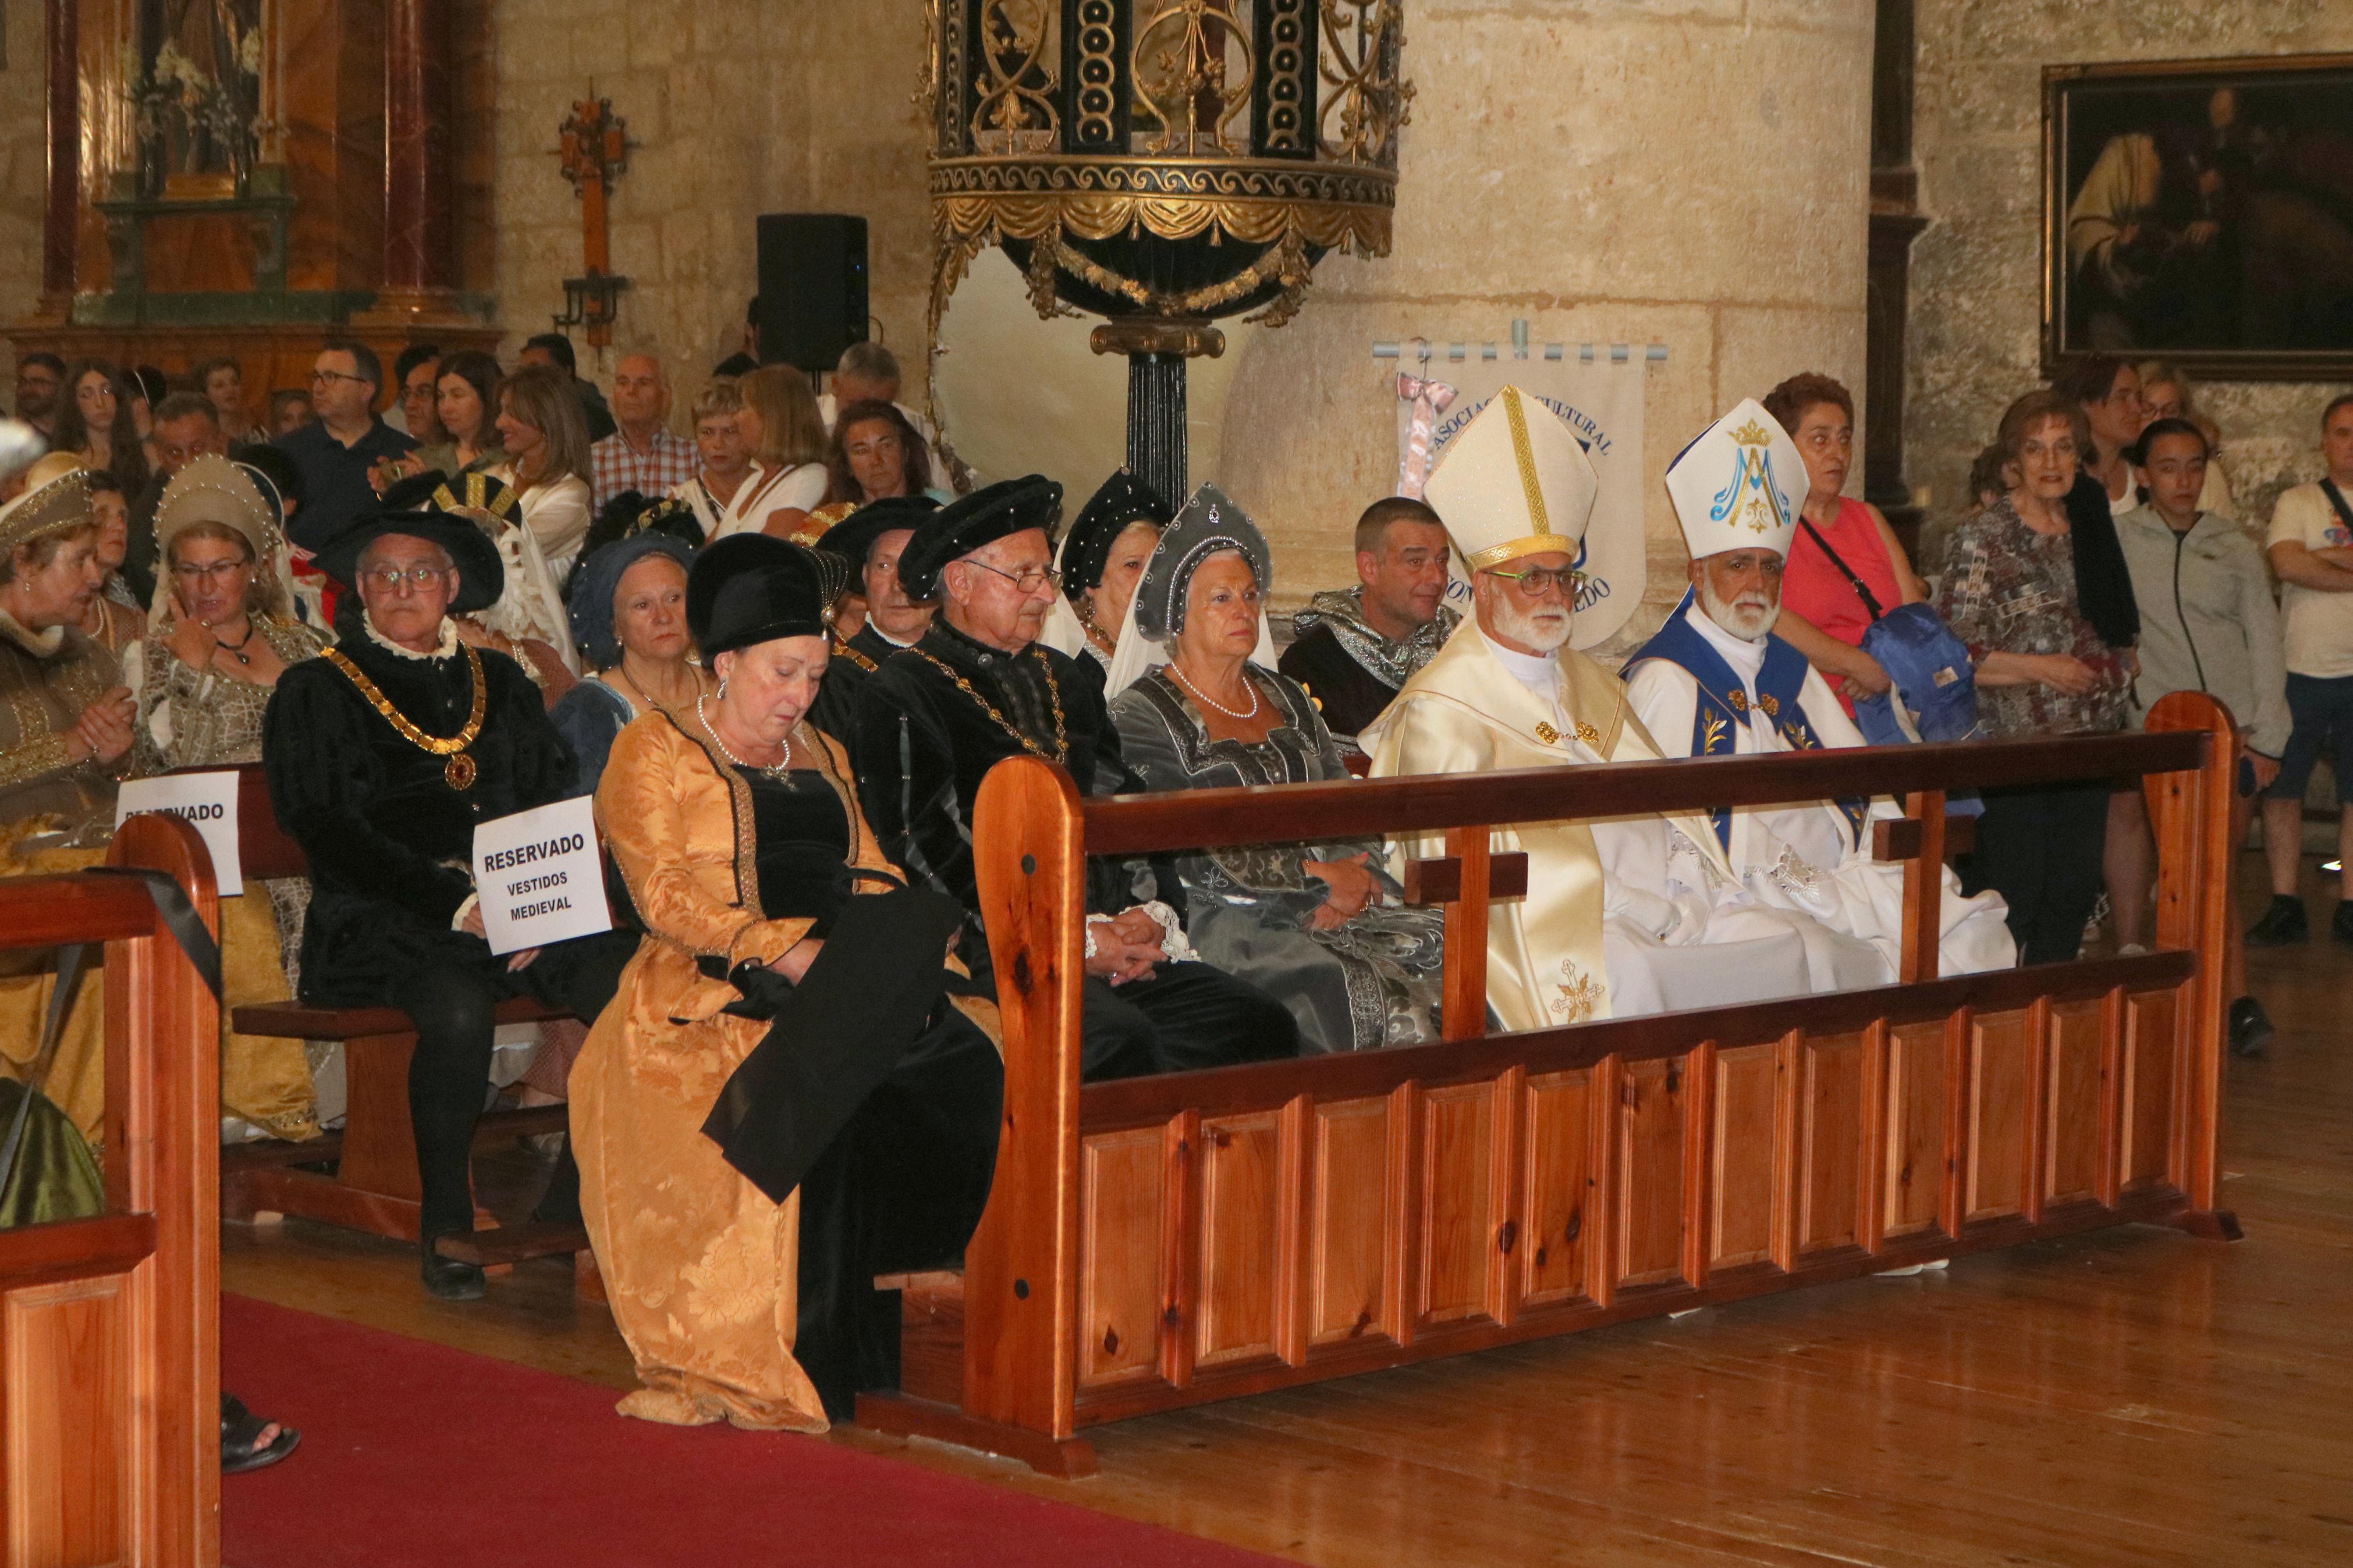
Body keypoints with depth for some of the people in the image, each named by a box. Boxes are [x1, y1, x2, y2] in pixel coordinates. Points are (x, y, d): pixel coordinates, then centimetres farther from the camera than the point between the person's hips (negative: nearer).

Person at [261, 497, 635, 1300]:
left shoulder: (503, 683, 23)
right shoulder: (315, 692, 9)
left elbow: (559, 804, 16)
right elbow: (327, 830, -3)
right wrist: (455, 906, -14)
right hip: (385, 924, -4)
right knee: (456, 1005, -37)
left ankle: (570, 1210, -12)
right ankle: (445, 1226, -19)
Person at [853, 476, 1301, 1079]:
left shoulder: (1064, 682, 26)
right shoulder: (901, 695, 2)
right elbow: (933, 854, -8)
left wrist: (1153, 912, 0)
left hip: (1124, 948, 7)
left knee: (1261, 1024, -17)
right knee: (1119, 1039, -35)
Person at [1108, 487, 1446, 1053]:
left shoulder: (1286, 699, 22)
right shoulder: (1140, 717, 1)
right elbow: (1188, 855, -10)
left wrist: (1352, 879, -7)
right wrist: (1316, 878, -11)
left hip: (1331, 906, 6)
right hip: (1219, 921, -6)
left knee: (1451, 955, -20)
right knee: (1372, 997, -32)